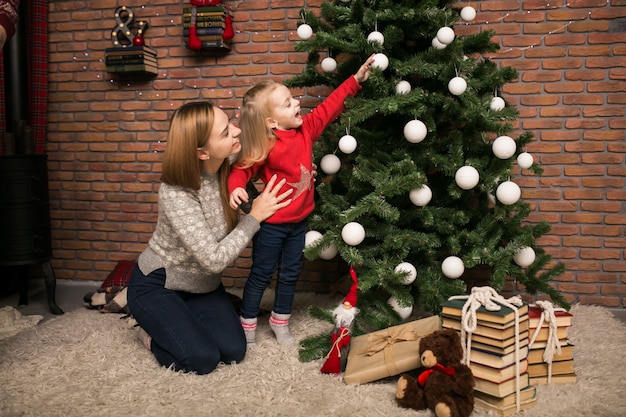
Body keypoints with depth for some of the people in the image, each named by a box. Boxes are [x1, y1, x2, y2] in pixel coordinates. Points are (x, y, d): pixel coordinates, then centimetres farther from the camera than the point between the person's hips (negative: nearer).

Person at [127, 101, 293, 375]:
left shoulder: (227, 169, -15)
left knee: (233, 351, -6)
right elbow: (214, 260, -31)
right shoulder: (175, 195, -32)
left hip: (202, 283, 6)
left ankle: (183, 318, 19)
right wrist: (254, 217, -25)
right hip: (156, 285, -6)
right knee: (203, 359, -15)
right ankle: (152, 330, 13)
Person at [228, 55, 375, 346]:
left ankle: (280, 321, 36)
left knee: (290, 273, 17)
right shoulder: (266, 148, -22)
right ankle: (247, 324, 26)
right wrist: (236, 188, -38)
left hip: (299, 221, 6)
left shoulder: (306, 129, -5)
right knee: (261, 275, 8)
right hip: (271, 224, -6)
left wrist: (355, 80, 2)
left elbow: (329, 107, 2)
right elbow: (242, 168, -18)